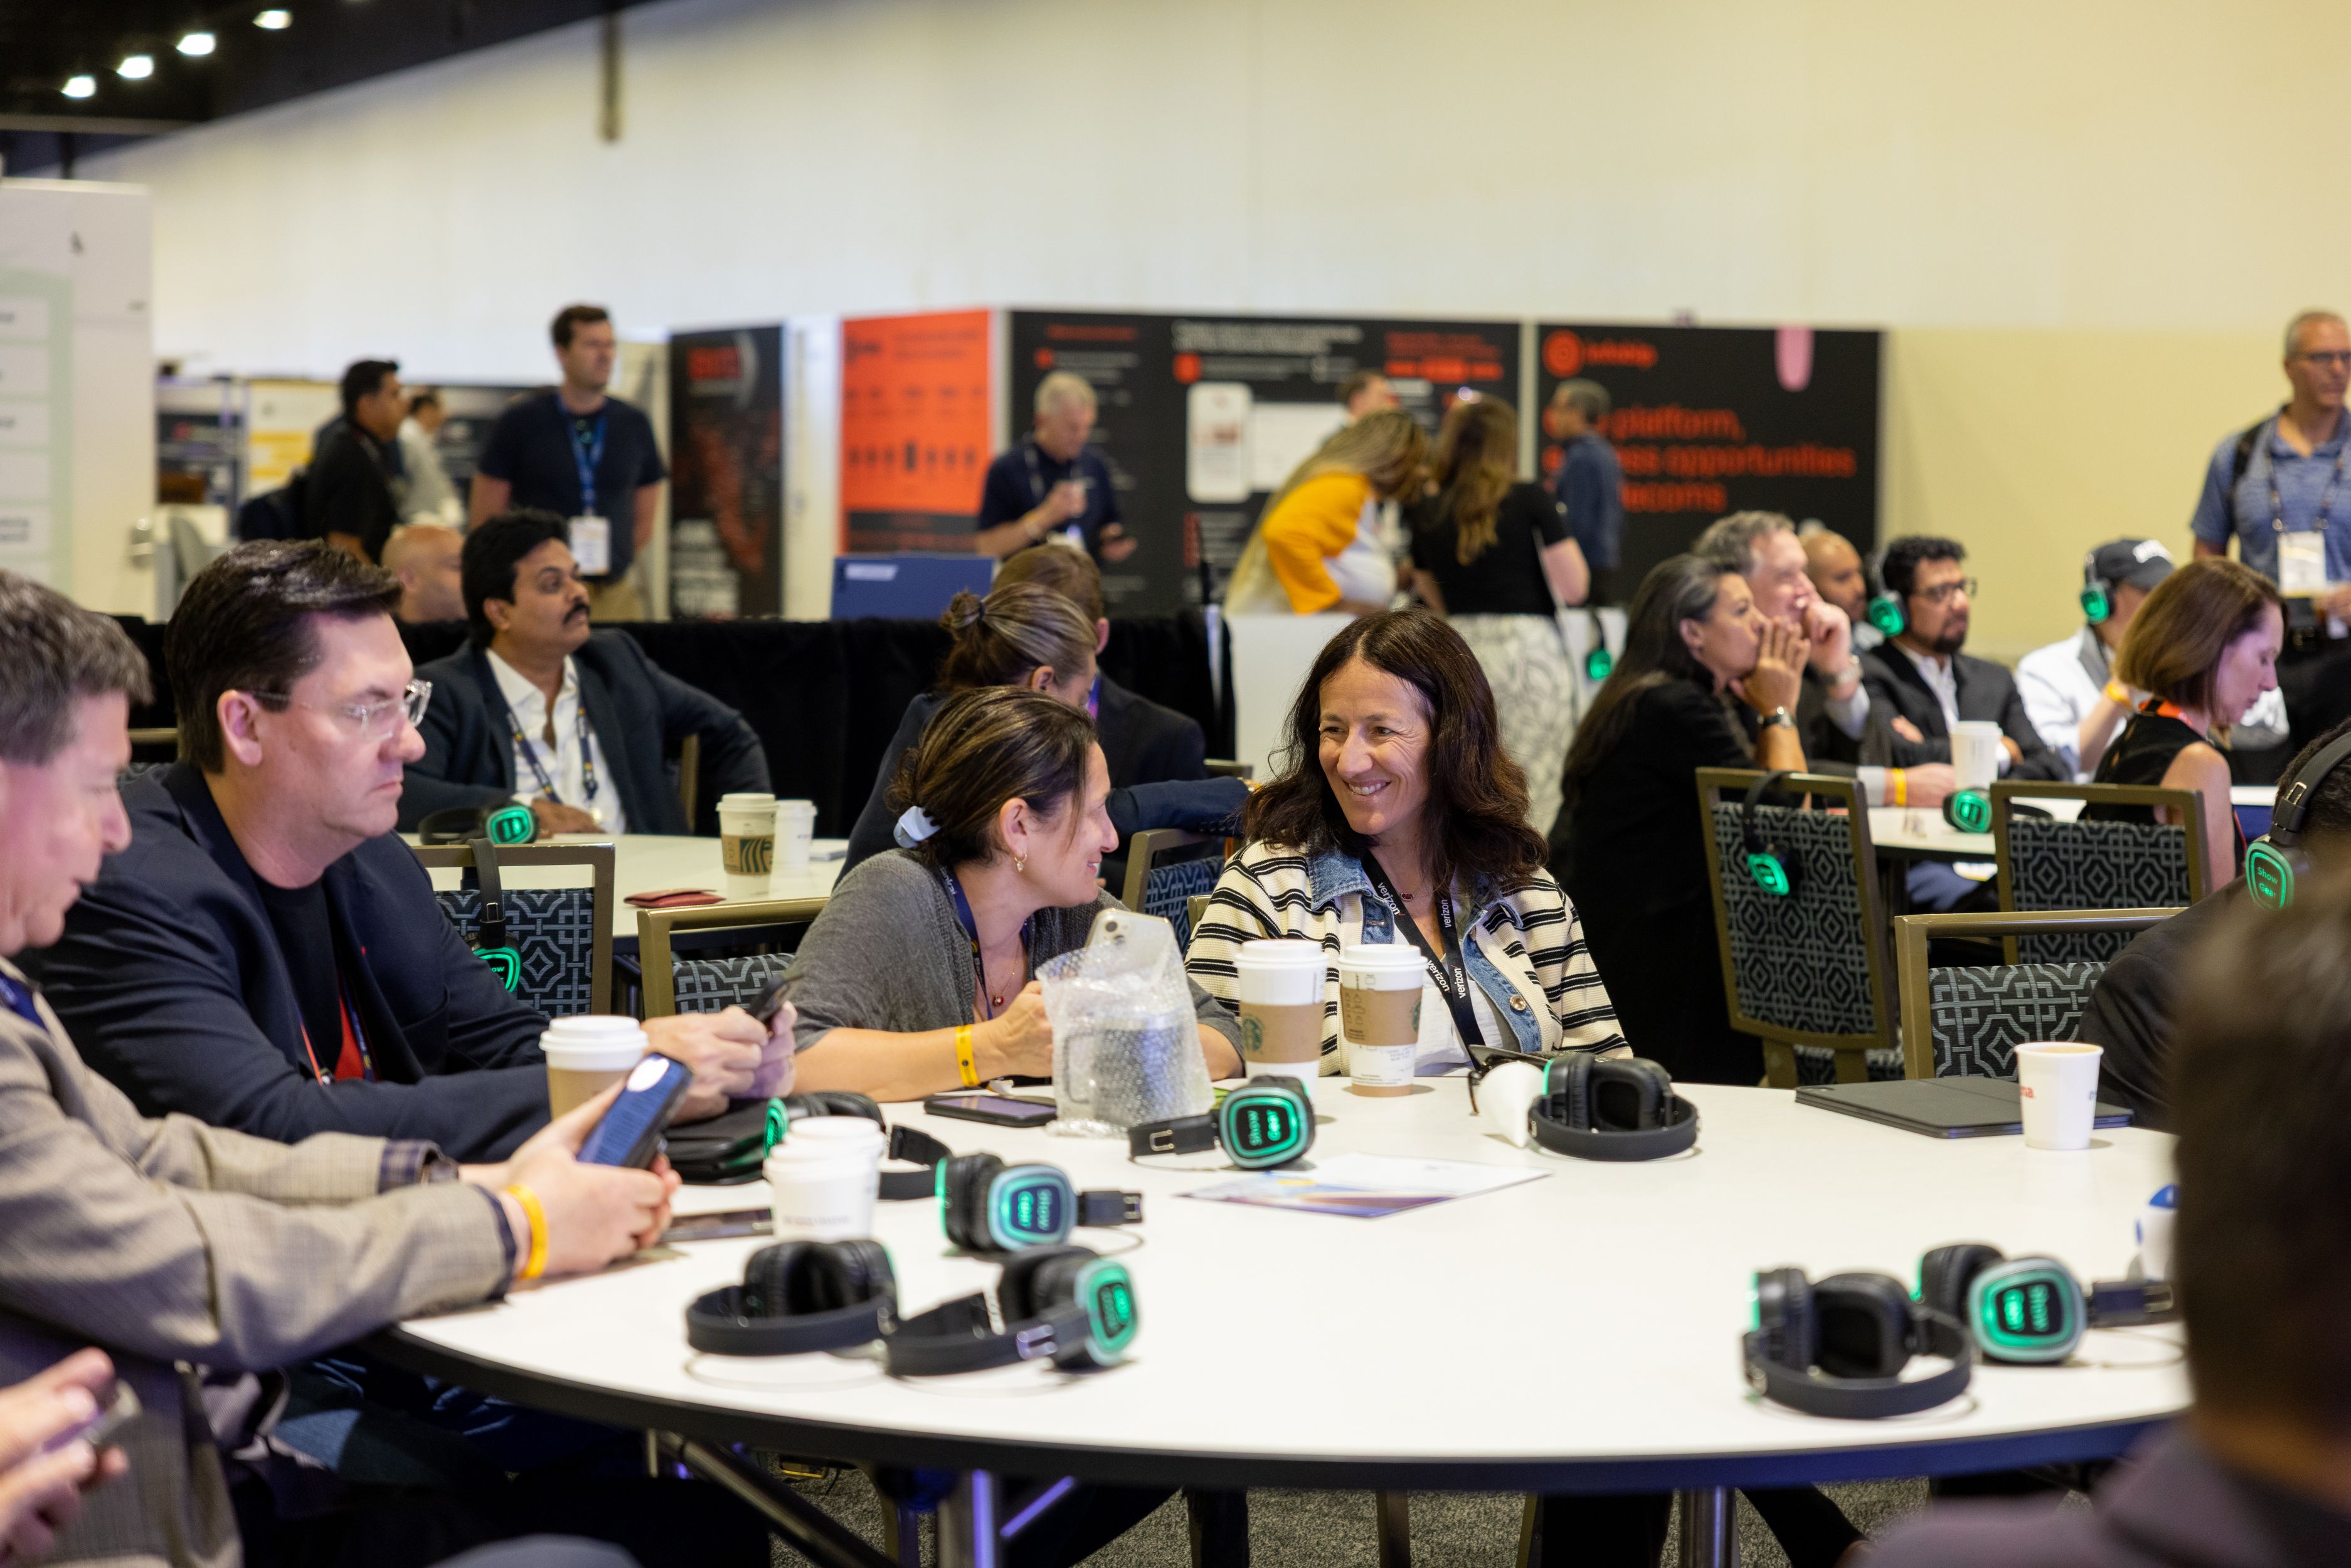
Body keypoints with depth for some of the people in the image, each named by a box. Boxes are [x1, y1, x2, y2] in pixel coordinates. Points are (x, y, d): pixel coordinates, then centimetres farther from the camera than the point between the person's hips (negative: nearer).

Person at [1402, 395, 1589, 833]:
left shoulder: (1429, 514, 8)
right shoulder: (1532, 501, -5)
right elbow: (1574, 588, -4)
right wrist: (1561, 529, 11)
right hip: (1528, 647, -4)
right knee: (1533, 795, -3)